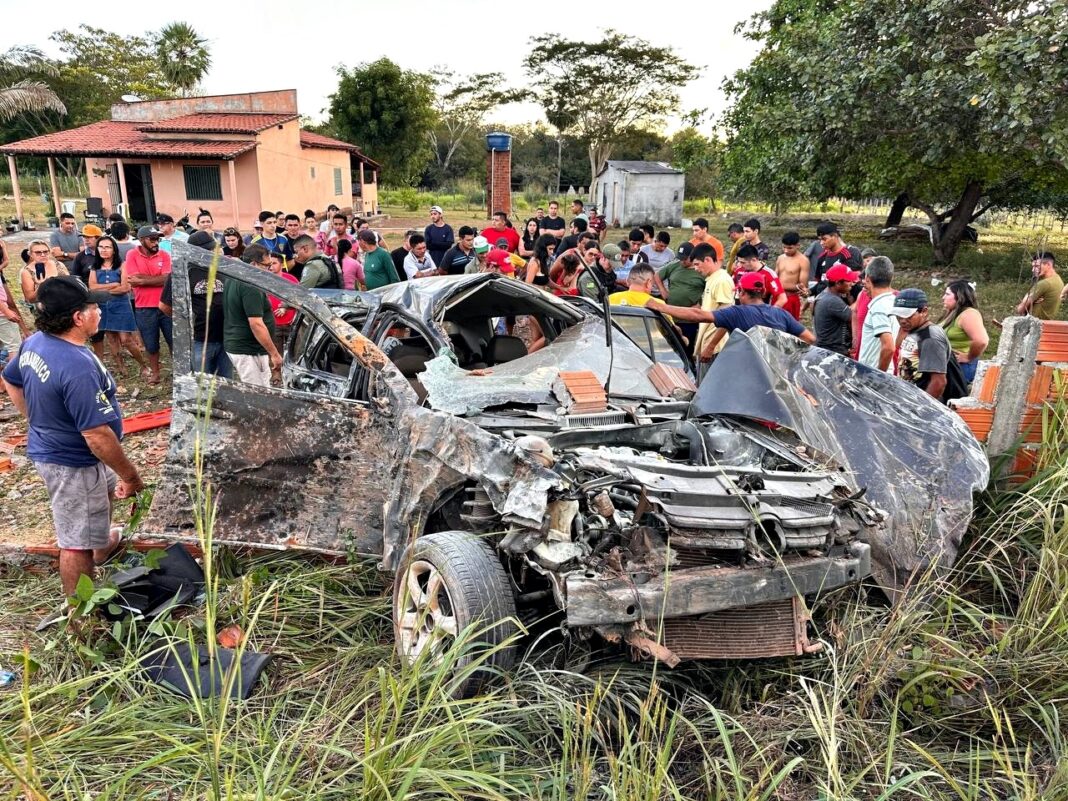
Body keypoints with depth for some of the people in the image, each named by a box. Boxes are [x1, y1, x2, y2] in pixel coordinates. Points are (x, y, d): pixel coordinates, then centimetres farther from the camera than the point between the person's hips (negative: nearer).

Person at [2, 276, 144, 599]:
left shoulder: (34, 343, -3)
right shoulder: (78, 366, -33)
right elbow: (97, 435, -32)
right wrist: (131, 477, -22)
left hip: (46, 448, 10)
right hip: (73, 464, -10)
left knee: (106, 492, 35)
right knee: (77, 542, 6)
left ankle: (103, 547, 60)